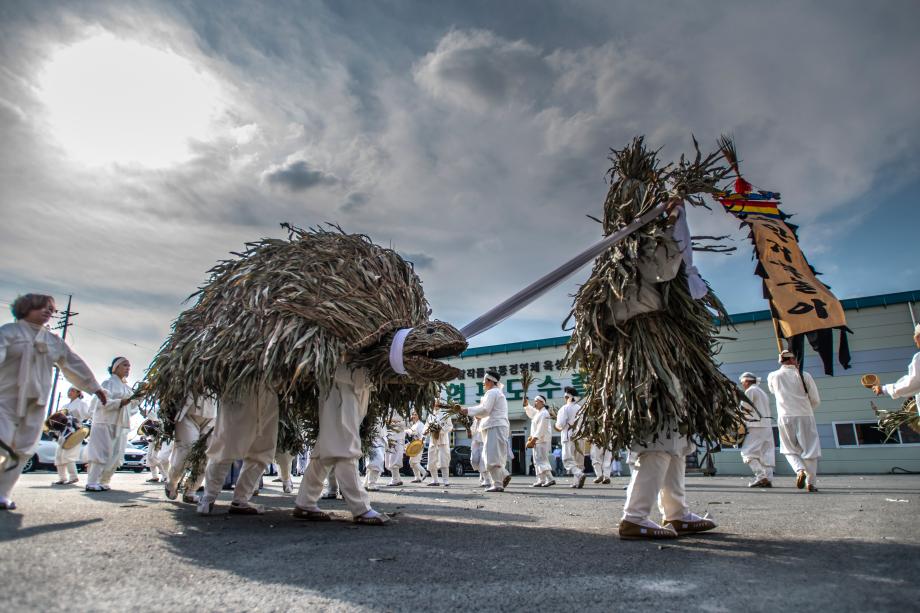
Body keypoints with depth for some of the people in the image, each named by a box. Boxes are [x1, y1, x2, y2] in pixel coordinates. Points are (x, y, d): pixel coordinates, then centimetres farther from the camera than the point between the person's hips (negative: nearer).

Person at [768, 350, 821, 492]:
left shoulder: (772, 376, 3)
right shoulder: (804, 376, -1)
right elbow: (816, 400, 2)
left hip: (785, 417, 1)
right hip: (805, 416, -1)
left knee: (790, 450, 12)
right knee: (809, 449, 9)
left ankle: (800, 470, -14)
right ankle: (811, 482, 9)